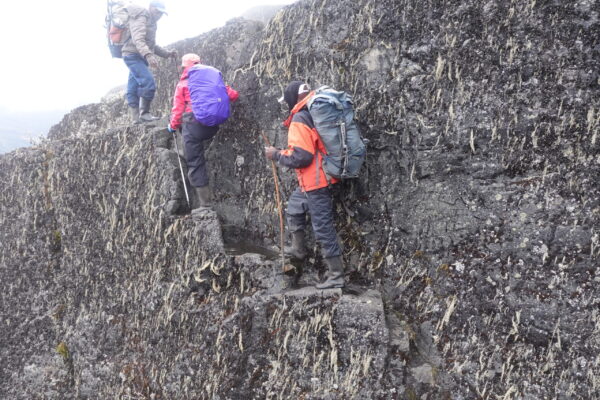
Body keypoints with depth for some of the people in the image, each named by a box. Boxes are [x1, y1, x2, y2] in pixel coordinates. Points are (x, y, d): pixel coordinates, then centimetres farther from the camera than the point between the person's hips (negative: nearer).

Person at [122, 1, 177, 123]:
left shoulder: (150, 22, 23)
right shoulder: (140, 18, -9)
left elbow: (152, 45, 29)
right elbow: (138, 40, -25)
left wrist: (167, 53, 16)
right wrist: (148, 55, -41)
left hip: (139, 57, 10)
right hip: (133, 55, -10)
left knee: (134, 88, 7)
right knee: (148, 83, -19)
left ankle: (136, 117, 5)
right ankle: (144, 113, -14)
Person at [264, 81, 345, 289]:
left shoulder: (299, 120, -18)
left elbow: (300, 156, -25)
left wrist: (276, 154, -9)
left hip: (315, 182, -10)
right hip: (315, 179, 10)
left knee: (323, 227, -4)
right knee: (294, 209, 28)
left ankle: (336, 275, 3)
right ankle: (298, 249, 43)